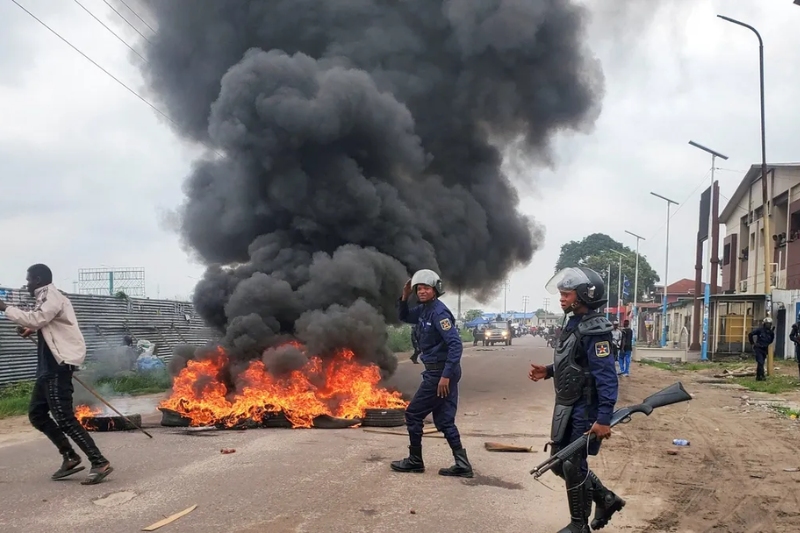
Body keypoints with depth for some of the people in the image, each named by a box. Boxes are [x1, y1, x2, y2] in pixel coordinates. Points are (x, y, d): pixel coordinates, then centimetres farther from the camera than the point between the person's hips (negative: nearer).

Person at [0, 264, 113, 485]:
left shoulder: (53, 298, -12)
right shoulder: (45, 299, 19)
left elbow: (35, 319, -26)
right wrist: (31, 331, 12)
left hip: (58, 364, -11)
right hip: (48, 365, 11)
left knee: (64, 417, -14)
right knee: (36, 413, 13)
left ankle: (100, 463, -15)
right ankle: (70, 457, 15)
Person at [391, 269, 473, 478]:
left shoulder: (439, 312, -17)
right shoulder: (423, 310, 10)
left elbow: (456, 344, -23)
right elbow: (404, 317, 26)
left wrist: (446, 375, -27)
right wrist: (404, 297, 7)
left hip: (439, 372, -9)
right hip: (439, 371, 9)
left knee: (413, 414, 3)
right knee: (444, 420, 10)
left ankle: (415, 461, 15)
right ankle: (462, 465, 9)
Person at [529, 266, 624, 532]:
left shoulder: (594, 330, -20)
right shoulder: (573, 323, 9)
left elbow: (607, 377, -24)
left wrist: (603, 418, -29)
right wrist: (547, 371, 6)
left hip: (584, 410, -9)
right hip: (566, 407, 10)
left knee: (573, 466, 0)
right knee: (559, 462, 16)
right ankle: (606, 499, 31)